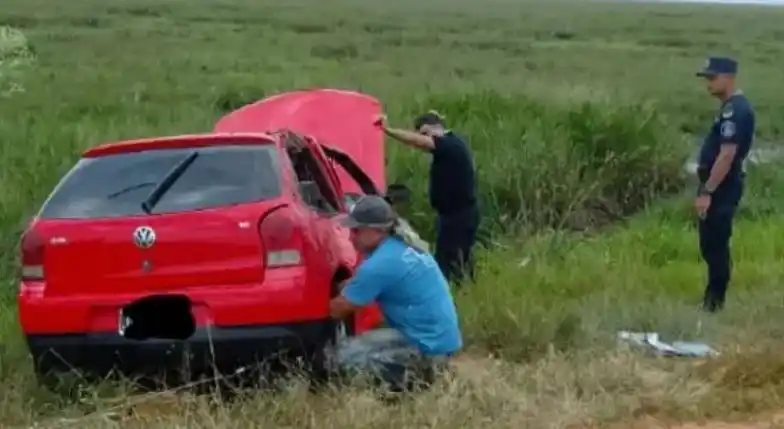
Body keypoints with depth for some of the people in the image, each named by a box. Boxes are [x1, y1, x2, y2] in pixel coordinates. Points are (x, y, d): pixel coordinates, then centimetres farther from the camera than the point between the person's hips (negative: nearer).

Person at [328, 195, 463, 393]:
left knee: (346, 355, -11)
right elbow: (361, 283, 27)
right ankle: (419, 371, 13)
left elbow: (339, 309, -8)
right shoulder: (403, 249, 9)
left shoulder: (380, 264, -19)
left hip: (428, 345, -9)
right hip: (442, 338, 9)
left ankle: (410, 382, -7)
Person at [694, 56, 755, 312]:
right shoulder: (734, 107, 13)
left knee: (715, 245, -4)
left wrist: (706, 192, -24)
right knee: (712, 244, 15)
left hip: (723, 187, -10)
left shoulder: (734, 111, -20)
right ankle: (714, 298, 23)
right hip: (721, 186, 10)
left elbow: (727, 156, -25)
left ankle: (714, 302, 3)